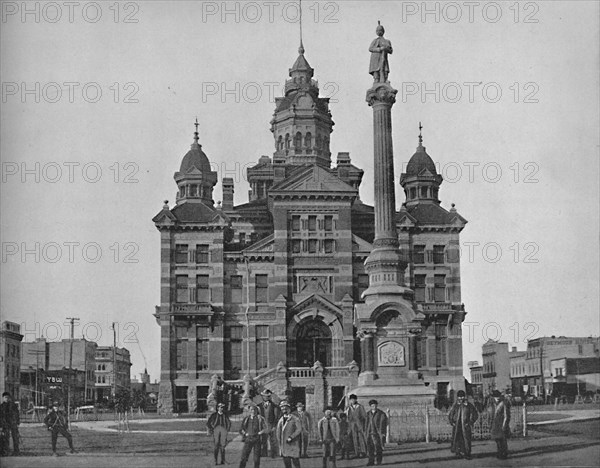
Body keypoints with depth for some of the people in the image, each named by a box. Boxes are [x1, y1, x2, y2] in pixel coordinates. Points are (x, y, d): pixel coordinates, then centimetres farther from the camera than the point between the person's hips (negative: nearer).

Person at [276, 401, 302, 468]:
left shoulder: (295, 419, -1)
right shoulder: (281, 421, 12)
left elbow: (299, 429, -13)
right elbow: (278, 433, 13)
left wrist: (291, 437, -22)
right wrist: (280, 445, 7)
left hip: (293, 446, -4)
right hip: (284, 447, 4)